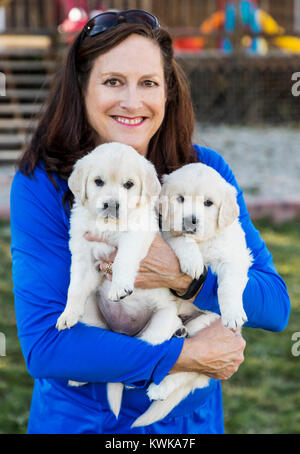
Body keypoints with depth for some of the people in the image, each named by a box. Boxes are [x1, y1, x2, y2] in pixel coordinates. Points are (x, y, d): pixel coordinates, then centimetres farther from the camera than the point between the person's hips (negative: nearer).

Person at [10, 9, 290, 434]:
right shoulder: (42, 184, -16)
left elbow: (276, 304, -11)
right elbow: (42, 344, -23)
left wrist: (184, 278, -28)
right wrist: (184, 356, -25)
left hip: (193, 419, 3)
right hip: (80, 419, -2)